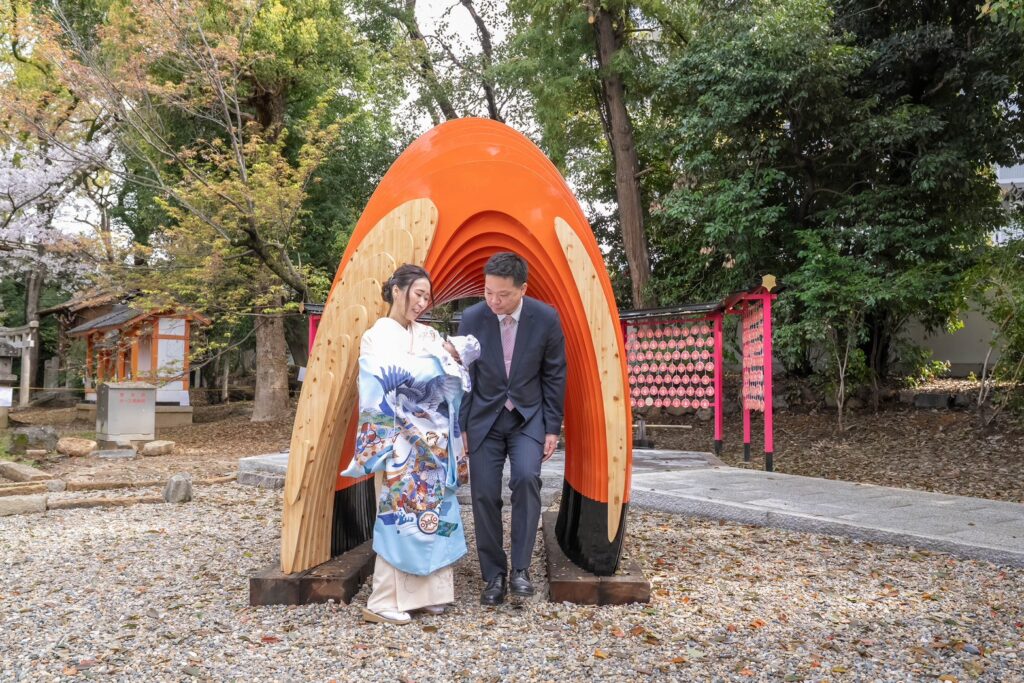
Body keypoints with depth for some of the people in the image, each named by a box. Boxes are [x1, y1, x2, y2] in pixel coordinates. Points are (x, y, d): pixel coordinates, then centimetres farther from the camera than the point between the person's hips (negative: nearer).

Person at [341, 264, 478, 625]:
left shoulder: (428, 335, 13)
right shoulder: (378, 336, -4)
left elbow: (449, 379, 6)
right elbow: (394, 376, -21)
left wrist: (456, 357, -13)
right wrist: (439, 358, -17)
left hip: (431, 438, 6)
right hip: (400, 439, -6)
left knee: (431, 508, 8)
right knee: (400, 510, -6)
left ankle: (425, 591, 19)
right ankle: (382, 602, 2)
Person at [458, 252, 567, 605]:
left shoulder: (546, 318, -11)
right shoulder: (472, 318, -9)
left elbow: (554, 376, -3)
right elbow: (464, 375, -1)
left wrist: (552, 428, -4)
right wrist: (461, 427, -2)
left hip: (528, 417, -1)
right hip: (484, 418, 1)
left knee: (526, 477, -23)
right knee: (484, 495, -1)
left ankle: (521, 568, -10)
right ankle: (494, 575, 15)